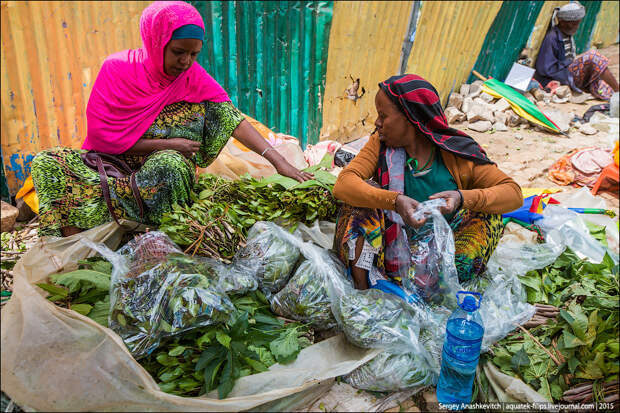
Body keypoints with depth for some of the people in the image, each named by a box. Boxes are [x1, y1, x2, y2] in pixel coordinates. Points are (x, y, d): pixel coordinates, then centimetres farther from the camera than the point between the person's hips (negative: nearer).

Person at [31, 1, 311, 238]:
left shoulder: (194, 76, -2)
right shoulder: (117, 68, -5)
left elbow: (233, 119, -12)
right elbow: (100, 134, -8)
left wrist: (277, 160, -24)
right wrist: (164, 145, -15)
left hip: (164, 168, -1)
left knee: (169, 164, -36)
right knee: (46, 162, -20)